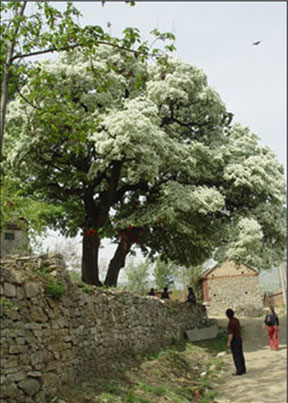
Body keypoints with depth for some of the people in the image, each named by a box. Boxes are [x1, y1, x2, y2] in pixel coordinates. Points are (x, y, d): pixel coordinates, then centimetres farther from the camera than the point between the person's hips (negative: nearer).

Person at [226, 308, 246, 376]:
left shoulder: (230, 322, -22)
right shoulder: (237, 320, 5)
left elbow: (231, 333, -23)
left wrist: (229, 342, -17)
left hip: (234, 340, -9)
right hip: (239, 339, 9)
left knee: (236, 356, -2)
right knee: (240, 355, 13)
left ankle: (239, 371, 1)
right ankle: (243, 369, 19)